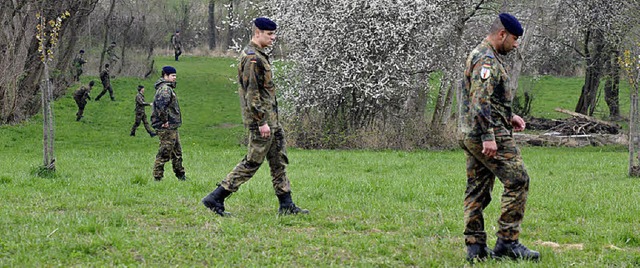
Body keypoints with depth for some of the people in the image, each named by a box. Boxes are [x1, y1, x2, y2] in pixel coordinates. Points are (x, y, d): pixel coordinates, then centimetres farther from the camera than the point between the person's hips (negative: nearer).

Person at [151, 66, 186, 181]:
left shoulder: (168, 88, 17)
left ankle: (181, 176, 26)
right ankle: (157, 177, -2)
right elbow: (161, 105, -31)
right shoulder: (165, 89, -16)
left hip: (172, 127, 11)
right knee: (164, 153, -6)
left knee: (177, 152, 18)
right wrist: (165, 121, -23)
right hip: (167, 127, -11)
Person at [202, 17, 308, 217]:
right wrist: (261, 121, -23)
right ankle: (215, 199, -4)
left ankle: (286, 205, 15)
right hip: (262, 120, -10)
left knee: (279, 162, 11)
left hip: (271, 120, 10)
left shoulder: (258, 56, 16)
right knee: (252, 162, -6)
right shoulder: (252, 58, -17)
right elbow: (252, 93, -22)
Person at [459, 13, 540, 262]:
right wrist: (489, 136, -26)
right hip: (490, 136, -11)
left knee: (477, 190, 9)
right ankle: (507, 242, -8)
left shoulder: (480, 55, 19)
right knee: (517, 181, -7)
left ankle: (475, 247, 9)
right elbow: (481, 101, -24)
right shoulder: (487, 59, -15)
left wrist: (509, 116, 23)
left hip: (471, 136, 11)